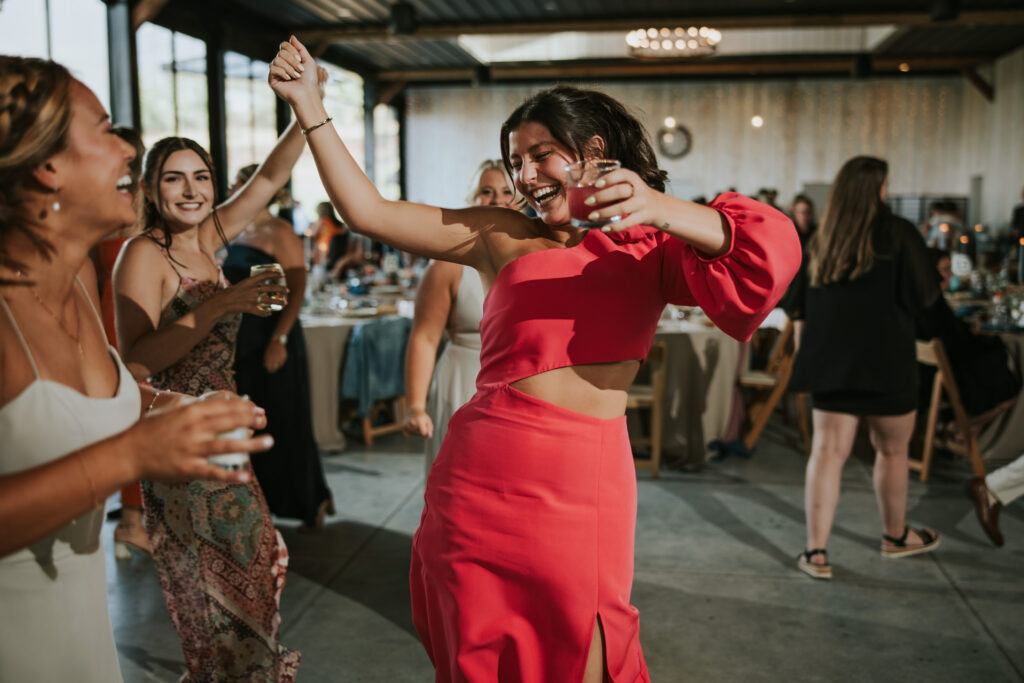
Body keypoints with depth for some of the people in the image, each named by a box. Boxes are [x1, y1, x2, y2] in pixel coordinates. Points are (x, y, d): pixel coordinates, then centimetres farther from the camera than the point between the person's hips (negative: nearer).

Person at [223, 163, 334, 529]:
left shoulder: (280, 233, -11)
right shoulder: (238, 234, 12)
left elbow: (296, 289, -17)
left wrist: (279, 339, -23)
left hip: (271, 340, -7)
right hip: (240, 341, 7)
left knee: (283, 423, 1)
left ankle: (312, 502, 17)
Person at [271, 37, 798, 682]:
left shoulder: (650, 247, 10)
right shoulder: (502, 235, 10)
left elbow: (759, 256, -7)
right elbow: (368, 212, 7)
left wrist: (665, 211, -24)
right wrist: (309, 105, 3)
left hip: (588, 483, -1)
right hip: (484, 475, 1)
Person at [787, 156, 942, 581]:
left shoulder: (819, 240, 6)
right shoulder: (898, 234, -7)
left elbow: (799, 310, 10)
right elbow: (924, 297, -6)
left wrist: (807, 356, 19)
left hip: (830, 361, 4)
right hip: (886, 361, -3)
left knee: (827, 452, 4)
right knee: (892, 451, 15)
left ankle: (815, 551, 2)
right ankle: (895, 536, 34)